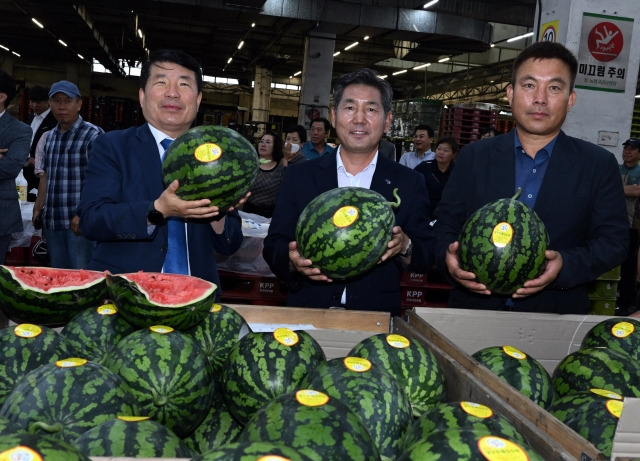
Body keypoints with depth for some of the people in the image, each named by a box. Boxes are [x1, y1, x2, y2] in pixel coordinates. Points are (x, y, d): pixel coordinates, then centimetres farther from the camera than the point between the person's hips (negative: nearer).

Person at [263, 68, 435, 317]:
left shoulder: (409, 183, 6)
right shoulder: (299, 175, 7)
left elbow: (428, 255, 5)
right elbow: (273, 246, 6)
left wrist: (405, 247, -15)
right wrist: (292, 261, -15)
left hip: (375, 320, 0)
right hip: (308, 314, 1)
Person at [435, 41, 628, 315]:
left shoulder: (599, 166, 6)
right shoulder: (473, 157, 8)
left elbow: (614, 240, 3)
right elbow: (446, 223, 9)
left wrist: (566, 266, -16)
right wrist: (448, 257, -13)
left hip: (555, 318, -1)